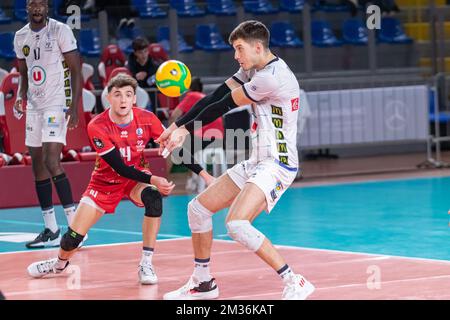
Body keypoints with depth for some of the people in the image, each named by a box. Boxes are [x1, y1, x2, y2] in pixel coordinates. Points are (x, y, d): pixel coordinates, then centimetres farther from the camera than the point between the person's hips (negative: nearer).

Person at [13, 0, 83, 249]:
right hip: (34, 106, 7)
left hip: (57, 104, -7)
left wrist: (74, 106, -15)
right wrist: (20, 97, 1)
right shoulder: (20, 37, 10)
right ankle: (51, 231, 12)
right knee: (37, 165, 6)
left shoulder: (61, 31, -8)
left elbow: (75, 71, -8)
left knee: (51, 162, -18)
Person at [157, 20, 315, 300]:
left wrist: (186, 130, -5)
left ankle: (295, 284, -19)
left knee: (237, 224, -27)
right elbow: (215, 97, 6)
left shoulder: (271, 77, -22)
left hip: (277, 164, -10)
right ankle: (203, 283, 24)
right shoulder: (253, 69, 9)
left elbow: (225, 105, -15)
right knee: (198, 208, 11)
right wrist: (177, 126, -2)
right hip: (256, 162, 10)